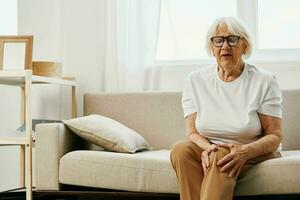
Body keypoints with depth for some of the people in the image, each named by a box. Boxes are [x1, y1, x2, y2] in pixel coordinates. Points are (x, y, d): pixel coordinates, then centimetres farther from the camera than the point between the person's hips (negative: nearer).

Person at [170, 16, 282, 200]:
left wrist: (245, 151, -27)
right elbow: (192, 132, -1)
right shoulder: (195, 80, 3)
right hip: (210, 149, 3)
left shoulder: (264, 81, -6)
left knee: (221, 157, -35)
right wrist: (207, 147, -25)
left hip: (255, 152, -2)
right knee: (180, 150, -29)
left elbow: (274, 136, -7)